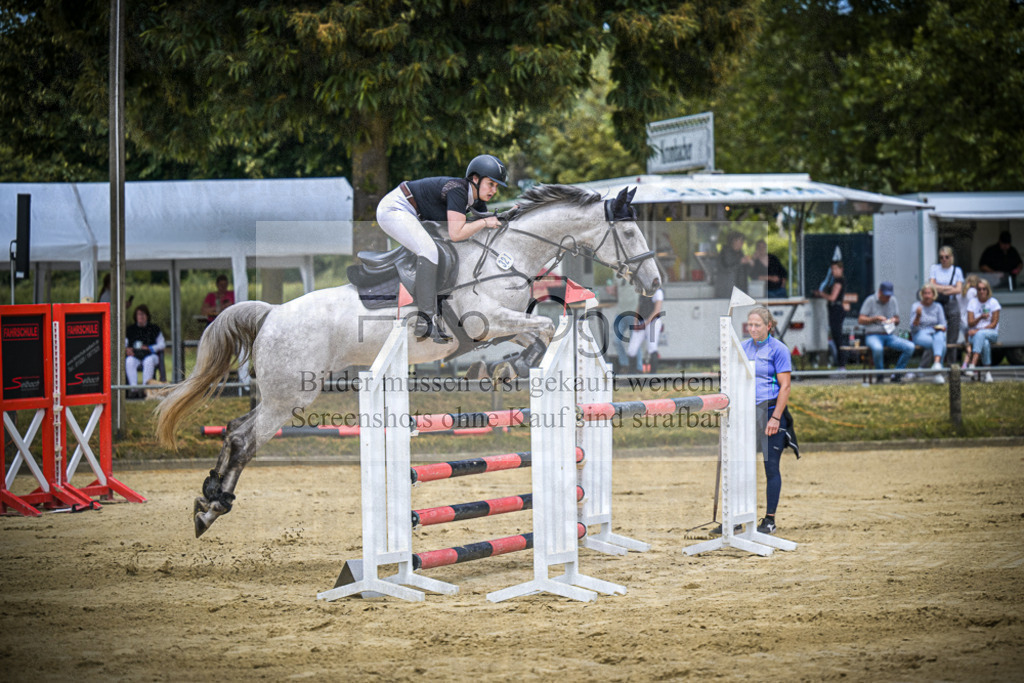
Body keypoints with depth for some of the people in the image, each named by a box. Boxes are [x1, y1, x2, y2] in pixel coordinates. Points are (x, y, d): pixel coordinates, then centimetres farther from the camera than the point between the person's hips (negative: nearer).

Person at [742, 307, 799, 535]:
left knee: (771, 467, 0)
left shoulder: (778, 349, -5)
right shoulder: (743, 348, 10)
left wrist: (775, 417, -15)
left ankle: (769, 520, 7)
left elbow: (784, 386, -8)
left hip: (771, 411, -5)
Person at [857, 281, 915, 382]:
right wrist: (875, 318, -16)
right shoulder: (870, 301, -1)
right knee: (877, 348, -42)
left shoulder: (893, 301, 13)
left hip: (889, 336, 5)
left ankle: (896, 374, -11)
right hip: (873, 335, -5)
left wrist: (894, 320, -4)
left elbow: (897, 321, 21)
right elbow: (860, 320, -4)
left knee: (910, 346, -20)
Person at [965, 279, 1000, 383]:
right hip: (975, 334, 1)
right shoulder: (973, 302, 8)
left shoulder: (993, 302, 3)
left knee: (980, 334, -38)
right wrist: (980, 317, -20)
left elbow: (994, 324, -4)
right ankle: (987, 372, -35)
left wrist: (979, 330, -15)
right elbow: (970, 323, 1)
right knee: (985, 343, -36)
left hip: (992, 333, -1)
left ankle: (972, 365, -50)